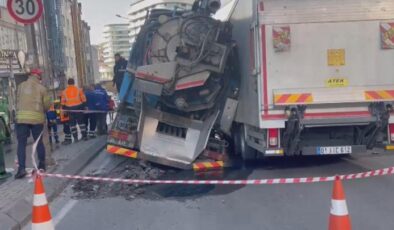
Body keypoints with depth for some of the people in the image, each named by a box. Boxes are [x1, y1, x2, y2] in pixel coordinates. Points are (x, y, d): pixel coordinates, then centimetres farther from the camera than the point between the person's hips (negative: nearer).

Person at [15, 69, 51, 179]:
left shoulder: (21, 86, 8)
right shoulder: (41, 88, 3)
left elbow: (18, 100, 9)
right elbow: (47, 105, 3)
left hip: (22, 117, 0)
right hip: (37, 118, 0)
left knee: (21, 143, 1)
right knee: (39, 142, 13)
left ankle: (22, 168, -9)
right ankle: (42, 165, 24)